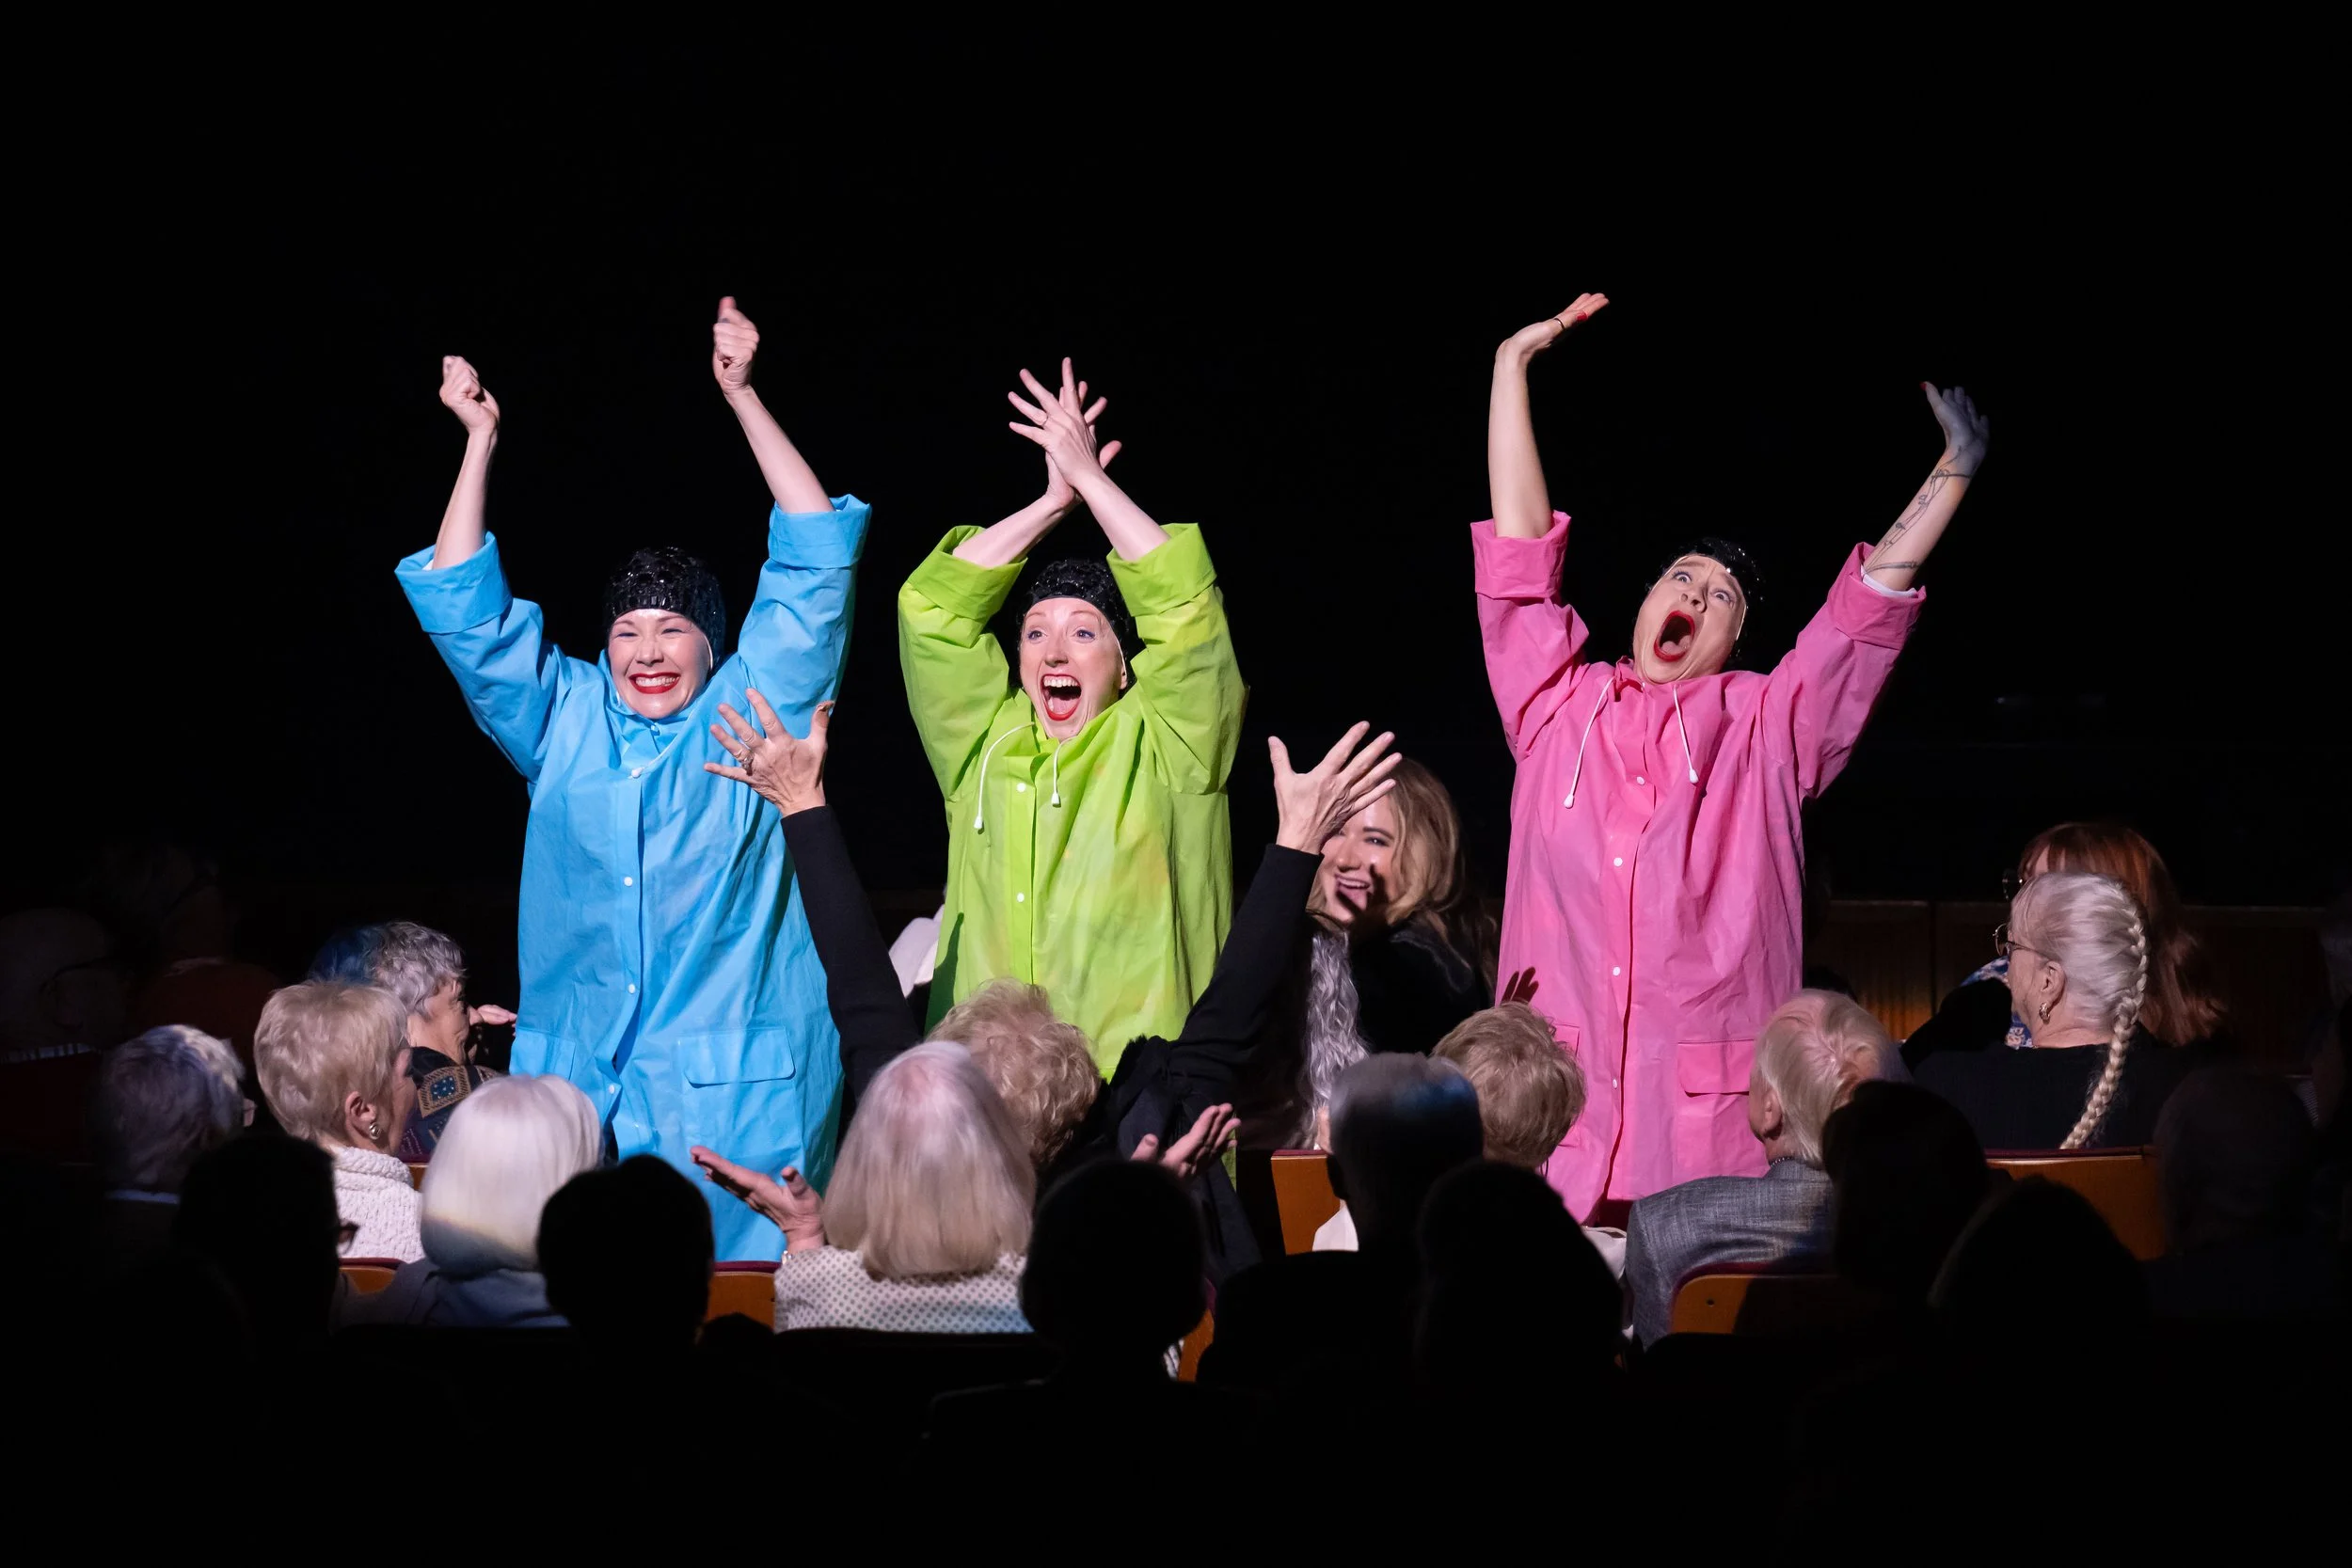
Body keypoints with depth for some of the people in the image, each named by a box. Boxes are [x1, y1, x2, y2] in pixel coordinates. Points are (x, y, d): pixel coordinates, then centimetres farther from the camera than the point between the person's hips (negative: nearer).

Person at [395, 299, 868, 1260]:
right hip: (576, 1093, 3)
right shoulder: (567, 721, 14)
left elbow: (815, 563, 1)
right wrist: (480, 439, 8)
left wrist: (743, 399, -2)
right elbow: (462, 609, 12)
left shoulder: (754, 710, 7)